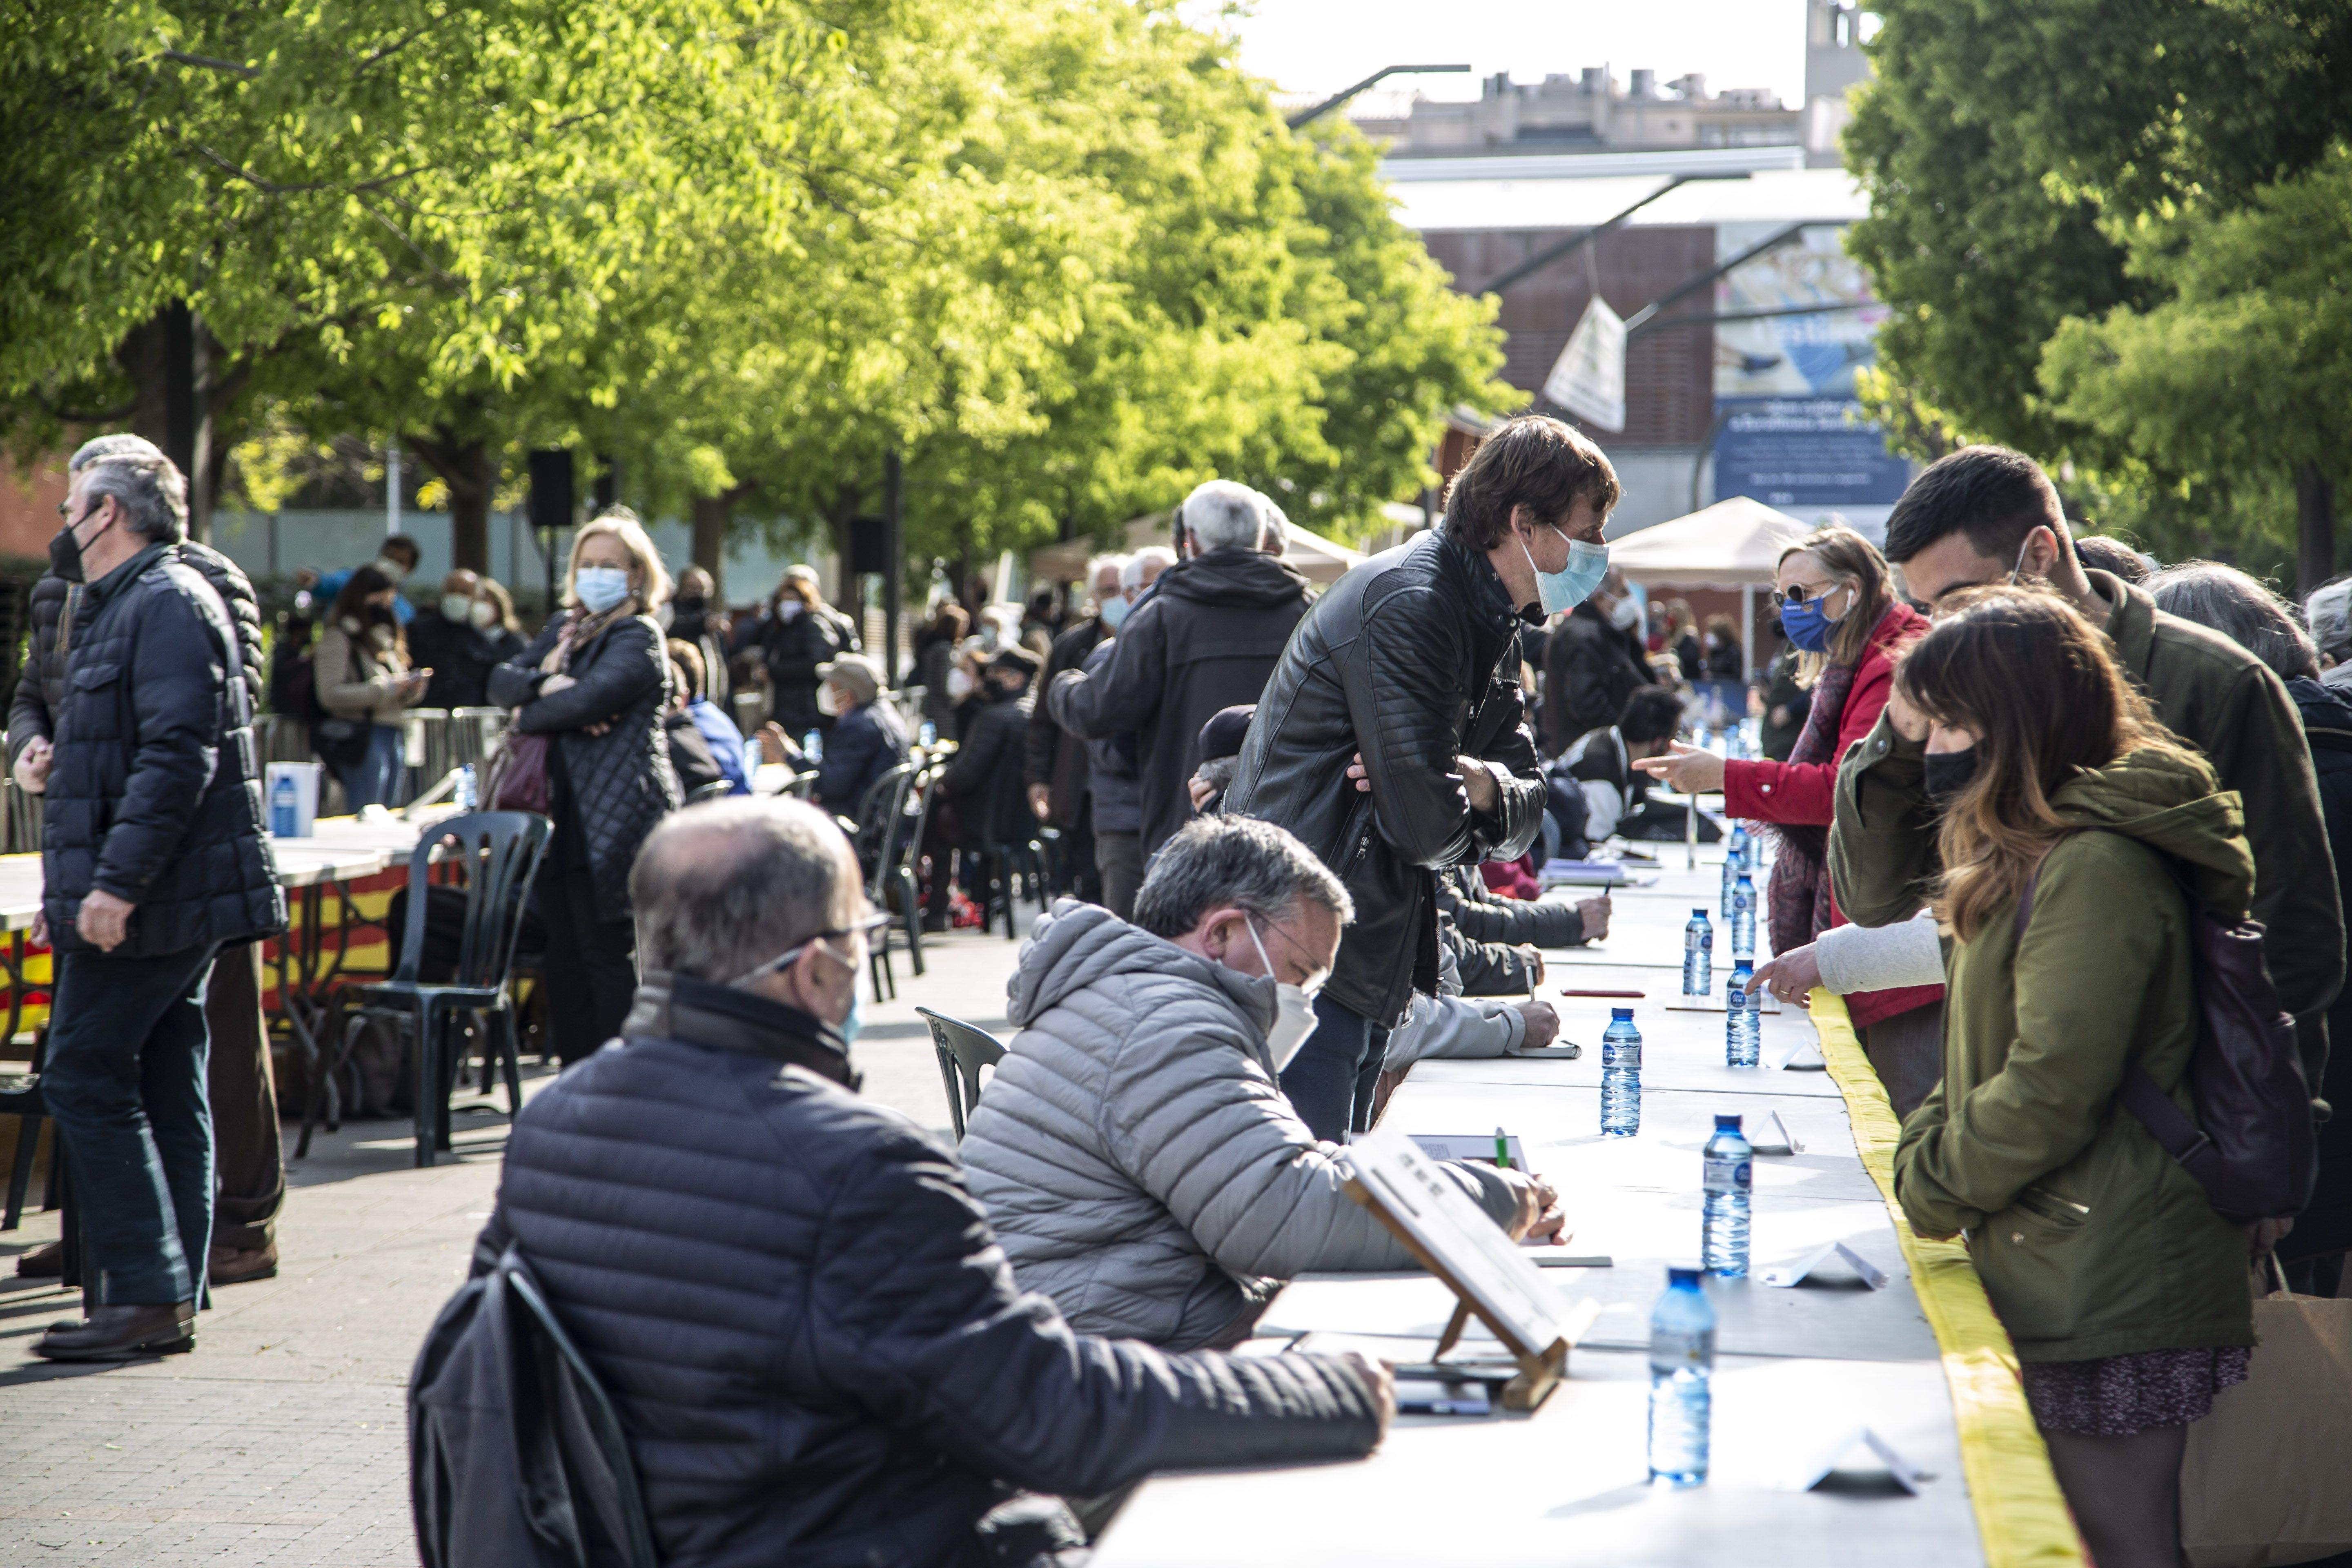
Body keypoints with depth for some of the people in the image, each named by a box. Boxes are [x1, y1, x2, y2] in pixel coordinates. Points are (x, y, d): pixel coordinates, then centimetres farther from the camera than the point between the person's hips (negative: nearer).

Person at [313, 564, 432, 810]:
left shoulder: (384, 637, 20)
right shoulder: (338, 638, -5)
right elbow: (330, 695, -15)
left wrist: (413, 688, 3)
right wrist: (384, 689, -17)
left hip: (393, 736, 8)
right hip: (364, 737, -8)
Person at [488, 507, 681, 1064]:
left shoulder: (638, 638, -5)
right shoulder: (565, 628, 20)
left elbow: (586, 704, -19)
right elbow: (502, 680, 9)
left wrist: (528, 714, -1)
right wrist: (545, 681, -12)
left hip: (614, 823, -8)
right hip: (565, 817, 8)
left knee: (609, 957, -6)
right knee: (566, 961, 8)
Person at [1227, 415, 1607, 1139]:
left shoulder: (1491, 629, 15)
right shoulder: (1408, 604, -18)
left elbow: (1523, 813, 12)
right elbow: (1428, 826, -23)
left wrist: (1480, 781, -11)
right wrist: (1474, 797, 1)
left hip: (1365, 979, 10)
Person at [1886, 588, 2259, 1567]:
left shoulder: (2096, 869, -19)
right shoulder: (2038, 856, 16)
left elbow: (2052, 1091, -22)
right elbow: (1996, 1057, 23)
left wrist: (1931, 1188, -8)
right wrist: (1927, 1142, 6)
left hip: (2106, 1292, -10)